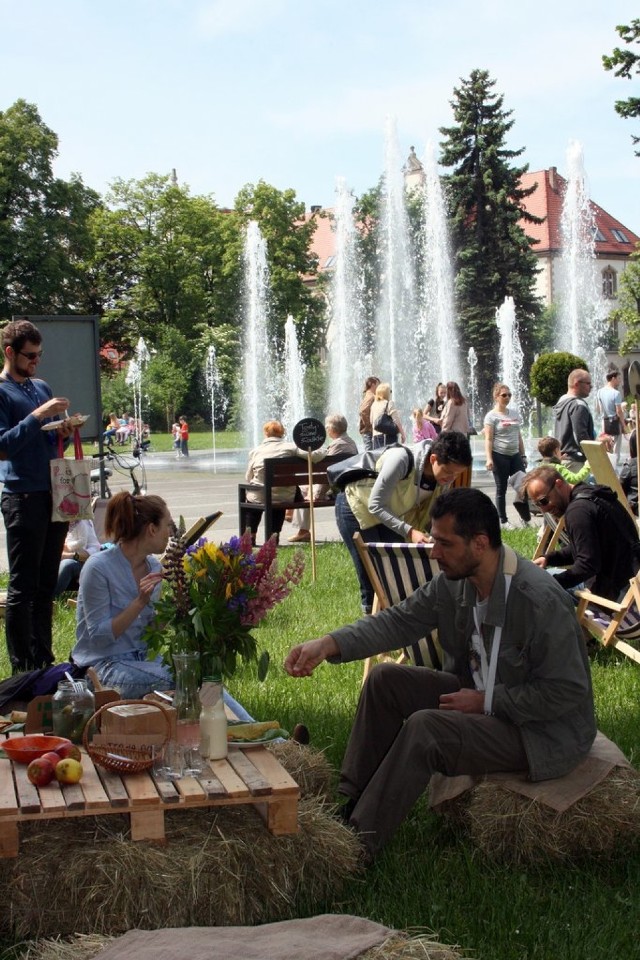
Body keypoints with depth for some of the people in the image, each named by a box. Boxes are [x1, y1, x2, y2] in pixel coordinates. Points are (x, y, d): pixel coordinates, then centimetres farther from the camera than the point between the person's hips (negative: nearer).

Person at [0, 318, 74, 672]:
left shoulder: (42, 388, 16)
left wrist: (63, 432, 1)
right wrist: (39, 416, -20)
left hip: (53, 494, 7)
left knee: (46, 584, 11)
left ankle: (44, 659, 19)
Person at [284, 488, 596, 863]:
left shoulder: (542, 601, -29)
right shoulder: (454, 582, -6)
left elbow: (567, 692, -25)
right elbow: (399, 620, -3)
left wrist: (486, 702, -21)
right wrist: (327, 645, -17)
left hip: (543, 730, -9)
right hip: (482, 696, 9)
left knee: (424, 728, -28)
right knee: (385, 680, 0)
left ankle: (357, 845, -18)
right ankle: (353, 806, 3)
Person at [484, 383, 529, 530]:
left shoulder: (515, 413, 13)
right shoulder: (492, 416, -4)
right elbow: (488, 439, -10)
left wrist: (523, 455, 16)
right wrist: (489, 459, -20)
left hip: (515, 455, 5)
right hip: (500, 456, -5)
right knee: (501, 489, 2)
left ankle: (526, 519, 7)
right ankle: (503, 521, 9)